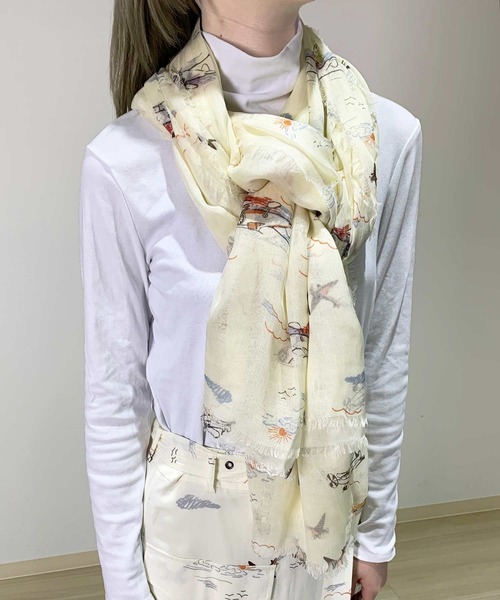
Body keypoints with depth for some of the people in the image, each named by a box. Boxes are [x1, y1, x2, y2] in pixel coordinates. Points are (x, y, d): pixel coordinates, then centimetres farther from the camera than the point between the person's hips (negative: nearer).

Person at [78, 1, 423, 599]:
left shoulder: (388, 137, -12)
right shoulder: (124, 159, -19)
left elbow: (385, 355, -4)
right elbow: (113, 392, -11)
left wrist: (377, 531, 5)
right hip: (192, 505, -2)